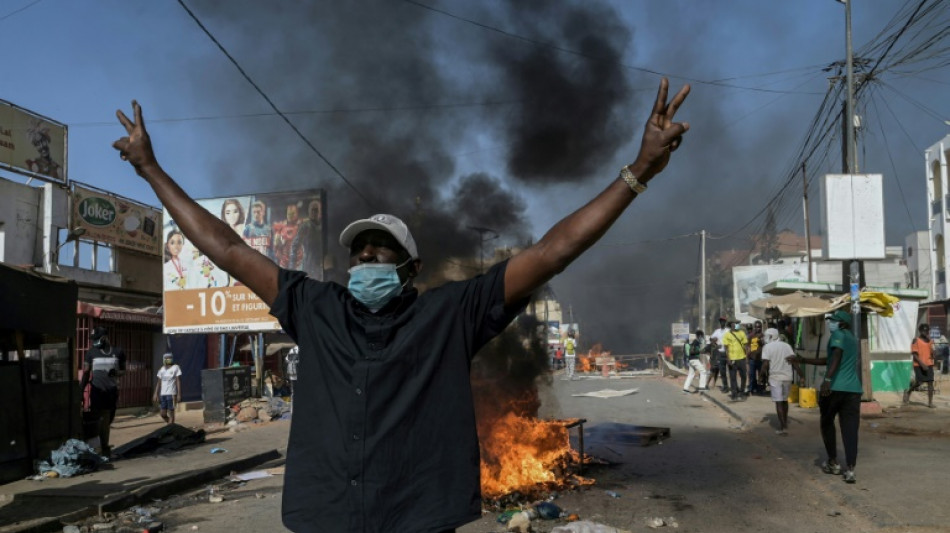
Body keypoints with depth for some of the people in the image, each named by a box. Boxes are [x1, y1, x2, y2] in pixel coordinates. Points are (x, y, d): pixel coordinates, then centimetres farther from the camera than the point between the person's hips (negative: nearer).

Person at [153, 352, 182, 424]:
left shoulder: (175, 368, -3)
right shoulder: (161, 369, 13)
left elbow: (178, 382, -7)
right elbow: (159, 383, 15)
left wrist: (179, 394, -12)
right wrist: (156, 394, 9)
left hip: (171, 394, -5)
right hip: (163, 394, 6)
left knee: (171, 413, -4)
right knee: (163, 414, 6)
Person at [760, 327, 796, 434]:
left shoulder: (767, 347, -6)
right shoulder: (786, 345, 7)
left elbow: (765, 364, -12)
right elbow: (794, 359, -1)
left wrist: (762, 376, 0)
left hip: (775, 377, -5)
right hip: (787, 377, 5)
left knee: (778, 402, -1)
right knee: (785, 400, 19)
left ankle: (783, 427, -5)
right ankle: (785, 423, 30)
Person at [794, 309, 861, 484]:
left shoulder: (838, 335, -1)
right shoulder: (852, 339, 25)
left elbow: (836, 357, -20)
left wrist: (827, 380, -29)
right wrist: (804, 360, 35)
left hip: (834, 387, -6)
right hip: (853, 389, 6)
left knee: (827, 424, 13)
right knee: (850, 429, 2)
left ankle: (833, 463, 19)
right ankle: (850, 469, -4)